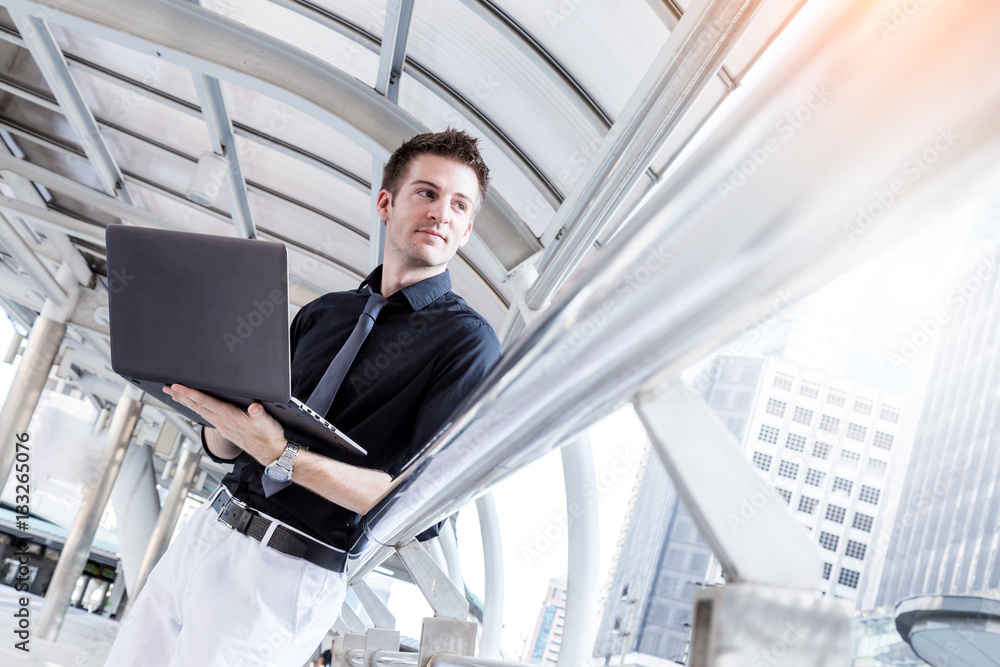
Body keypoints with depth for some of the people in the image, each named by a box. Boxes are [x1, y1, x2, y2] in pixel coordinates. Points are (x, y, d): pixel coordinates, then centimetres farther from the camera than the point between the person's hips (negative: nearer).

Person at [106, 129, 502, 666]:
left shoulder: (467, 340, -7)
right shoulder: (321, 313, 13)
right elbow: (224, 449, 15)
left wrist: (283, 456, -24)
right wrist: (221, 413, -10)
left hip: (285, 576, -6)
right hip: (207, 528, 6)